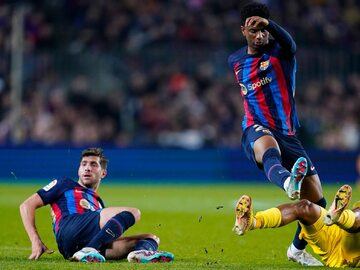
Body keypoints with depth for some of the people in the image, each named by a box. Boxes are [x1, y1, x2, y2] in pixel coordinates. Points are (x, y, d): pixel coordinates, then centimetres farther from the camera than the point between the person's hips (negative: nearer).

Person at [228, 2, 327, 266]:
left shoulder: (280, 52, -1)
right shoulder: (236, 61, 13)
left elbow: (289, 43, -28)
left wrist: (268, 23, -46)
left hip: (287, 134, 1)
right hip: (256, 130, -1)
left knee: (316, 199, -1)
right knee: (267, 145, -42)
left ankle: (298, 250, 27)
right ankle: (288, 182, -79)